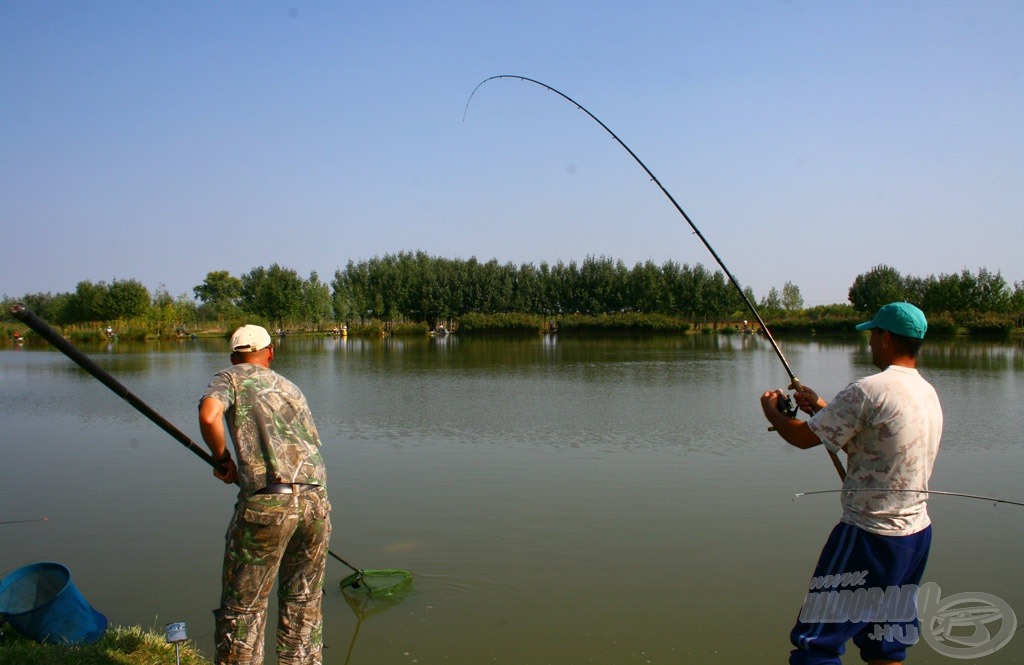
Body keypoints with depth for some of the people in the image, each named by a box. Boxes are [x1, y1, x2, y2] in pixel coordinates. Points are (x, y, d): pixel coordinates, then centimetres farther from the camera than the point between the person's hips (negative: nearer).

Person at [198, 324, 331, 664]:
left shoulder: (231, 378, 10)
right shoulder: (291, 387, 25)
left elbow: (209, 416, -11)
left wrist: (222, 459, 5)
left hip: (266, 503, -5)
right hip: (316, 501, 5)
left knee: (243, 605, 8)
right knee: (303, 601, 19)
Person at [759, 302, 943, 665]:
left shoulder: (869, 390, -18)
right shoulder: (928, 393, 9)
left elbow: (804, 437, -11)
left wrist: (771, 411, 7)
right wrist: (821, 407, 21)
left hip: (870, 536, -9)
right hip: (917, 533, 9)